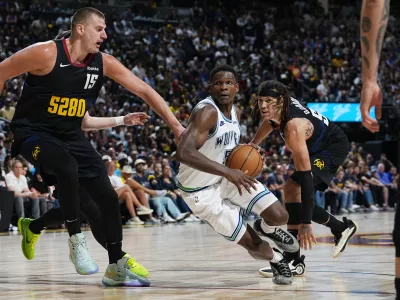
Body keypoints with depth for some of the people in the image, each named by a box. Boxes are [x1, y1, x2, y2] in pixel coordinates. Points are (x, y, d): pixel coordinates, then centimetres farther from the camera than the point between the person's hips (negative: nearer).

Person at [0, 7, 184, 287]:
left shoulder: (104, 63, -5)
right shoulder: (46, 54, -21)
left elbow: (144, 90, 1)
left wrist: (176, 126, -4)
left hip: (72, 136, 6)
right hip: (34, 133, -6)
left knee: (108, 196, 1)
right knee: (67, 168, -37)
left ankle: (116, 267, 15)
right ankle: (77, 239, -18)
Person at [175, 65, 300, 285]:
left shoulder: (235, 112, 0)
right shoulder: (206, 111, -27)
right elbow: (183, 153, -41)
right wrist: (228, 172, -47)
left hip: (227, 176, 7)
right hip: (201, 191, -7)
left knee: (280, 216, -7)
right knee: (253, 245, -5)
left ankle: (267, 228, 29)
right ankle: (277, 261, 29)